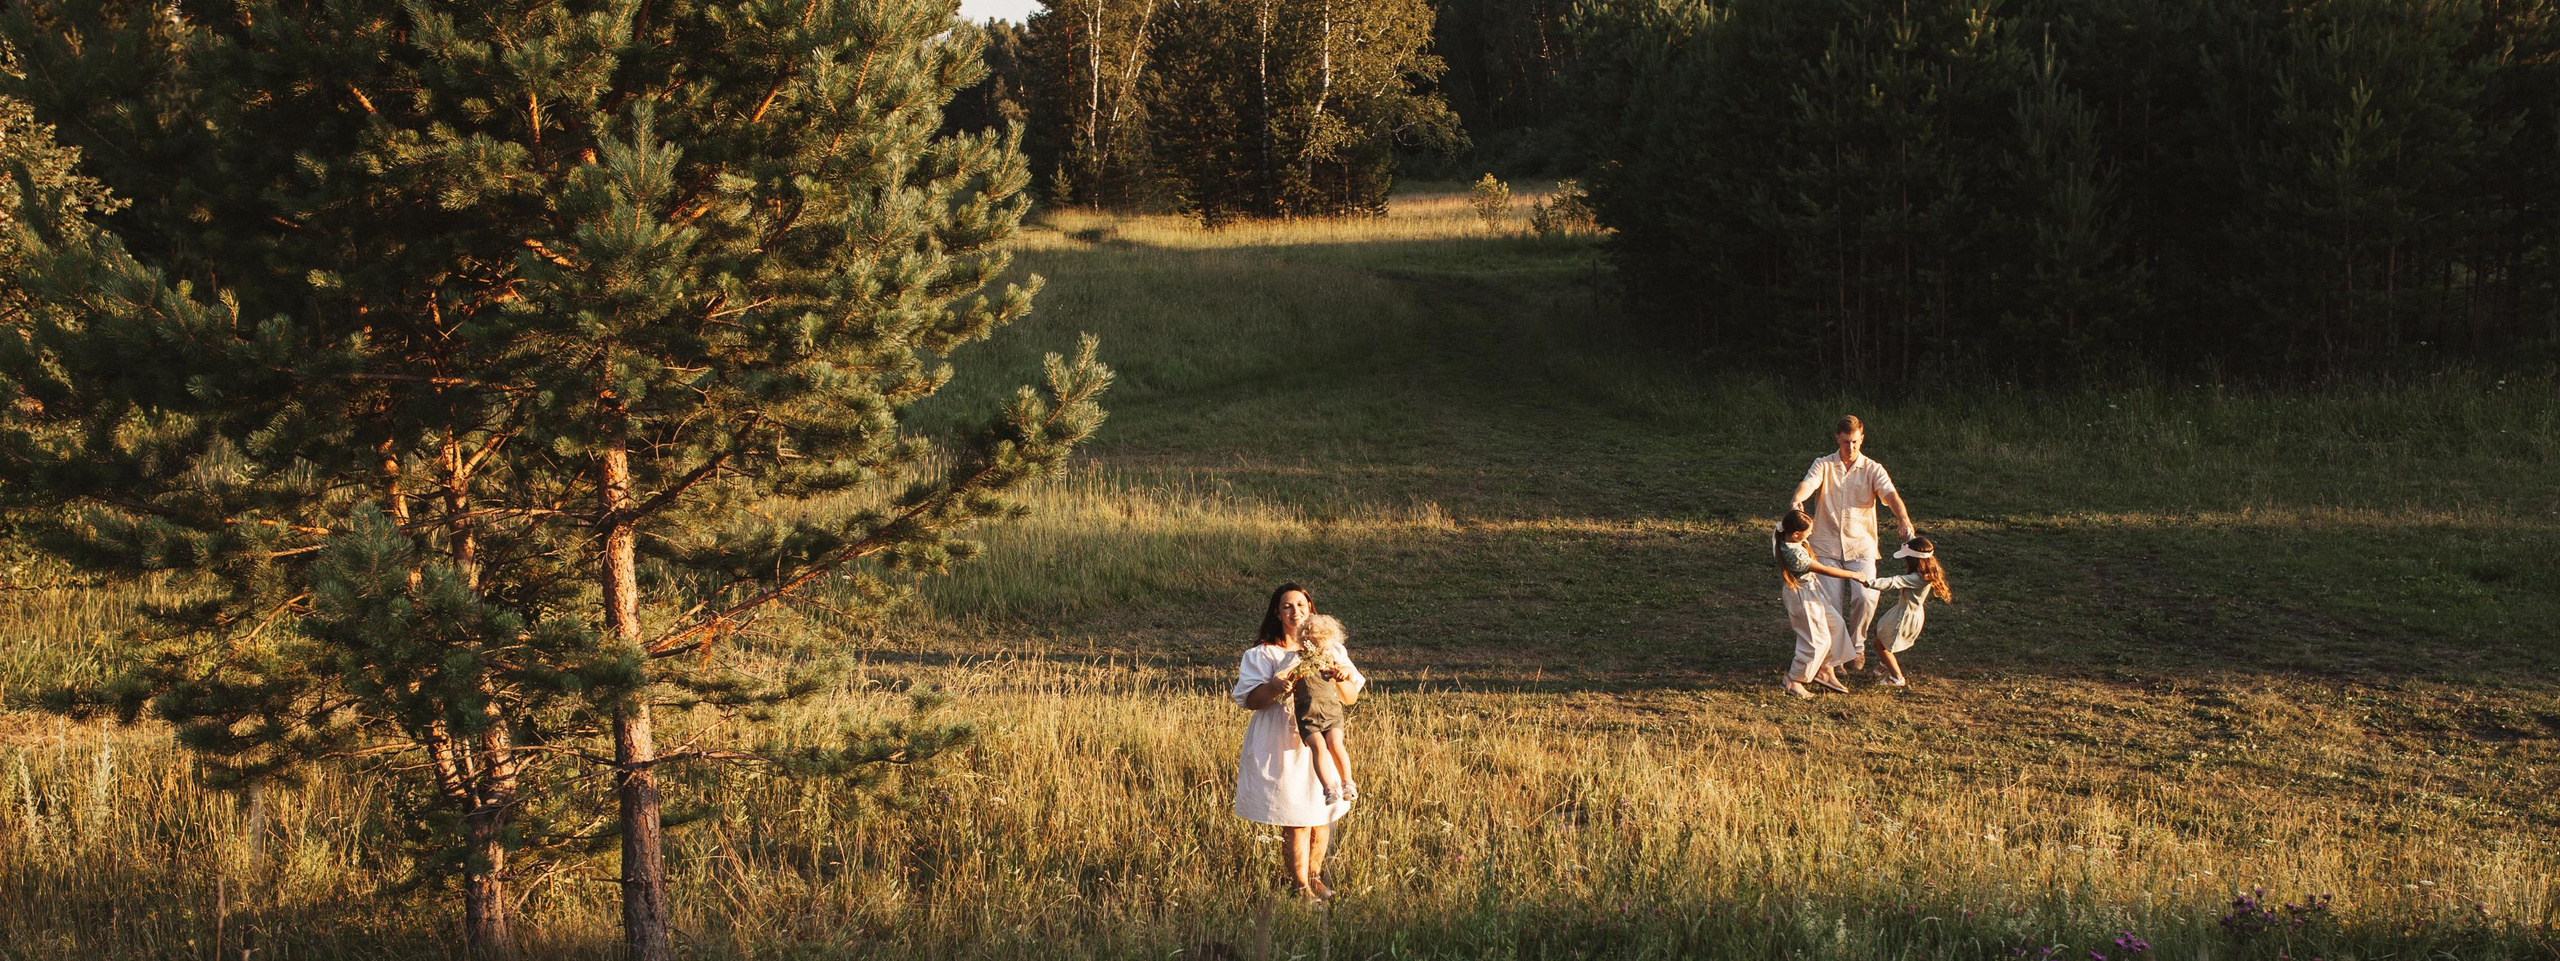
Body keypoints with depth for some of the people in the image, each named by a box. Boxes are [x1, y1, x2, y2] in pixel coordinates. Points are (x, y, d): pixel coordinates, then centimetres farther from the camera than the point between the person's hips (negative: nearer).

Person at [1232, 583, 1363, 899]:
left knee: (1322, 815, 9)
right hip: (1283, 747, -4)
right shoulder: (1262, 654, -1)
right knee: (1295, 821, -5)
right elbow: (1249, 700, -8)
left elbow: (1351, 697, 7)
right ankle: (1301, 887, 8)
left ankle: (1315, 876, 31)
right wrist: (1274, 687, -28)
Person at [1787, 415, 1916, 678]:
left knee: (1865, 597, -18)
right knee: (1830, 605, -6)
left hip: (1860, 546, 0)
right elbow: (1808, 483, -17)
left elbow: (1890, 494, -14)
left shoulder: (1872, 469, 3)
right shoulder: (1824, 465, 4)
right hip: (1826, 546, 0)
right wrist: (1797, 500, -42)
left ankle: (1856, 645, 9)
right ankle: (1838, 653, 13)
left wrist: (1904, 522, -34)